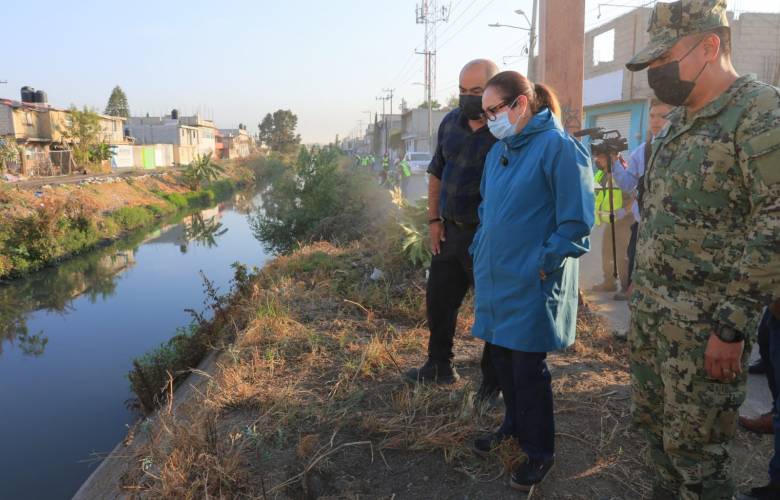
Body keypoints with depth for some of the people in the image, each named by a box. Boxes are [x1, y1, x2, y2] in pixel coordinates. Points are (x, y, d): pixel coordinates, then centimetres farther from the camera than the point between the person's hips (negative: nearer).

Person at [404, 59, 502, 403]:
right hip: (450, 231, 7)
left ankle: (492, 381, 23)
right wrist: (434, 220, 8)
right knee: (438, 300, 17)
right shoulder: (451, 122, 6)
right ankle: (439, 366, 36)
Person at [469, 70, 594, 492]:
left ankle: (540, 451, 23)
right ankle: (515, 425, 40)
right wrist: (482, 250, 13)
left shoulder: (558, 147, -15)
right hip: (496, 277, 7)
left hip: (531, 283, -7)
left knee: (527, 369, 3)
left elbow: (576, 221, -17)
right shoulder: (498, 150, 10)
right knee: (501, 359, 18)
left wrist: (542, 266, -15)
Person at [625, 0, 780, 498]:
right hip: (649, 311, 8)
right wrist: (642, 293, 16)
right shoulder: (681, 121, 12)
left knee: (694, 446, 5)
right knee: (653, 419, 20)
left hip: (704, 324, -8)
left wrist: (732, 326, -20)